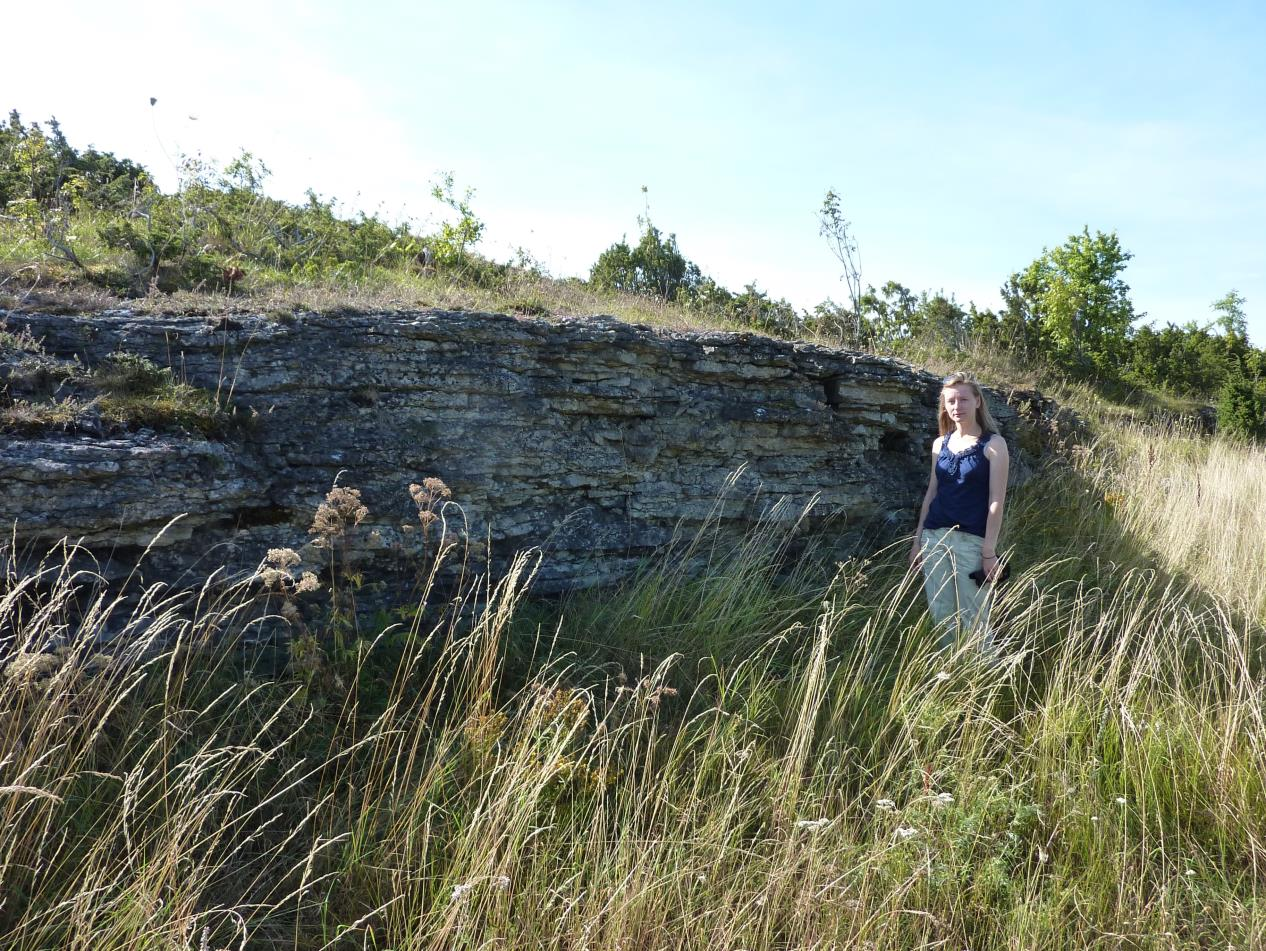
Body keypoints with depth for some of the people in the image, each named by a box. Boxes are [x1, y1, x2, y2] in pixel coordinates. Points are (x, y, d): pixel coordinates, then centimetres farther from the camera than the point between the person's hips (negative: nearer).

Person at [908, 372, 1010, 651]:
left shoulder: (993, 444, -3)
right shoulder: (940, 444, 12)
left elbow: (996, 501, -7)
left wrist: (989, 551, -11)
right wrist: (918, 539, 13)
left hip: (971, 541, -5)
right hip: (934, 537, 5)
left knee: (974, 621, -2)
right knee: (941, 619, 7)